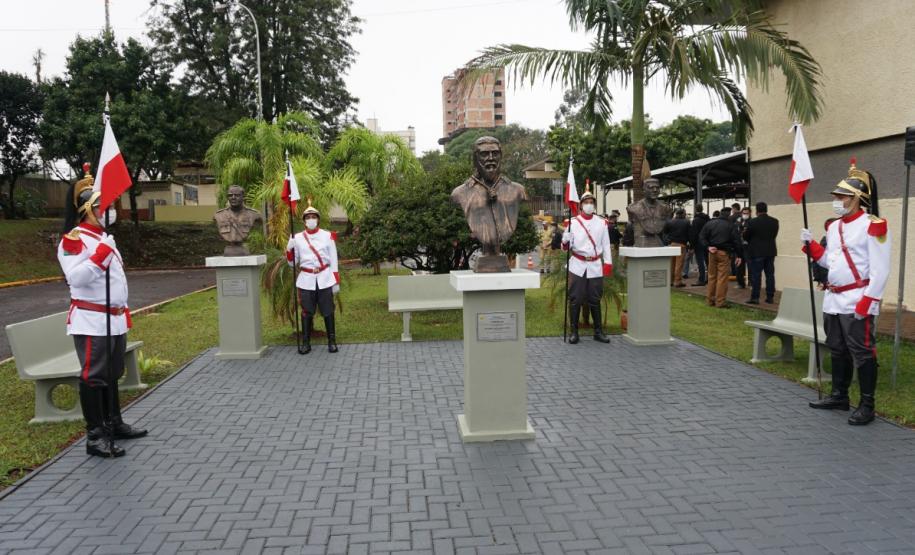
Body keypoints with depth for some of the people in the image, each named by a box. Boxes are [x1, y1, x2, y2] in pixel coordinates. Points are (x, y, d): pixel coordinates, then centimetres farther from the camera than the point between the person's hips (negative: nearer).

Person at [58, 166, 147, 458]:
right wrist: (101, 255, -31)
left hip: (115, 319, 9)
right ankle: (95, 437, 1)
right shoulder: (74, 239, -13)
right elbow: (76, 277, -25)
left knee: (113, 374, 17)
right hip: (91, 321, -9)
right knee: (93, 377, -5)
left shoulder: (105, 237, 17)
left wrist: (123, 309, 24)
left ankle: (114, 423, 30)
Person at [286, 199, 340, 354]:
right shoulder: (297, 238, 4)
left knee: (328, 311, 2)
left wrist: (336, 281, 0)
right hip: (307, 280, 1)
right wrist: (289, 249, -11)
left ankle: (332, 341, 12)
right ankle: (306, 343, 11)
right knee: (307, 312, 3)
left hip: (325, 279, -1)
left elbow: (333, 261, 4)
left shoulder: (328, 236, 3)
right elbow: (292, 263, 7)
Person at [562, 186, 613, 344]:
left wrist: (608, 263, 0)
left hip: (595, 267, 1)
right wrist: (565, 243, -23)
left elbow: (606, 245, 8)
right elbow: (566, 246, 0)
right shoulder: (573, 222, 1)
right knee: (575, 300, 0)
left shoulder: (602, 223, 7)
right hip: (578, 266, -1)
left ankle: (598, 331, 17)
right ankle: (574, 332, 9)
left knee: (595, 300, 7)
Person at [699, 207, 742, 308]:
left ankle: (710, 300, 17)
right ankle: (720, 302, -1)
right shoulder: (730, 226, -6)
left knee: (712, 276, 13)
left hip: (712, 252, 5)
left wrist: (708, 246, -3)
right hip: (724, 253, -4)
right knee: (722, 278, -2)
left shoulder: (710, 223, 6)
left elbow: (702, 237, 2)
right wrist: (738, 255, 0)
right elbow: (736, 241, -5)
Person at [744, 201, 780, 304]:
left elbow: (745, 237, -5)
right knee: (770, 274, 9)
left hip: (756, 252, -4)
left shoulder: (752, 222, -14)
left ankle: (755, 298, -2)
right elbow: (774, 235, 8)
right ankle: (770, 297, 12)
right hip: (770, 252, 5)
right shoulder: (775, 222, 1)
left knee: (756, 275, -1)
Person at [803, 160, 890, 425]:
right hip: (833, 299, 8)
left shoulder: (873, 226, -12)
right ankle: (839, 396, 29)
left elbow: (880, 269, -15)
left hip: (857, 302, -8)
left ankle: (867, 406, 6)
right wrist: (811, 245, 5)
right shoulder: (833, 227, 12)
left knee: (862, 353, -2)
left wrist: (867, 302, -20)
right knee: (837, 350, 16)